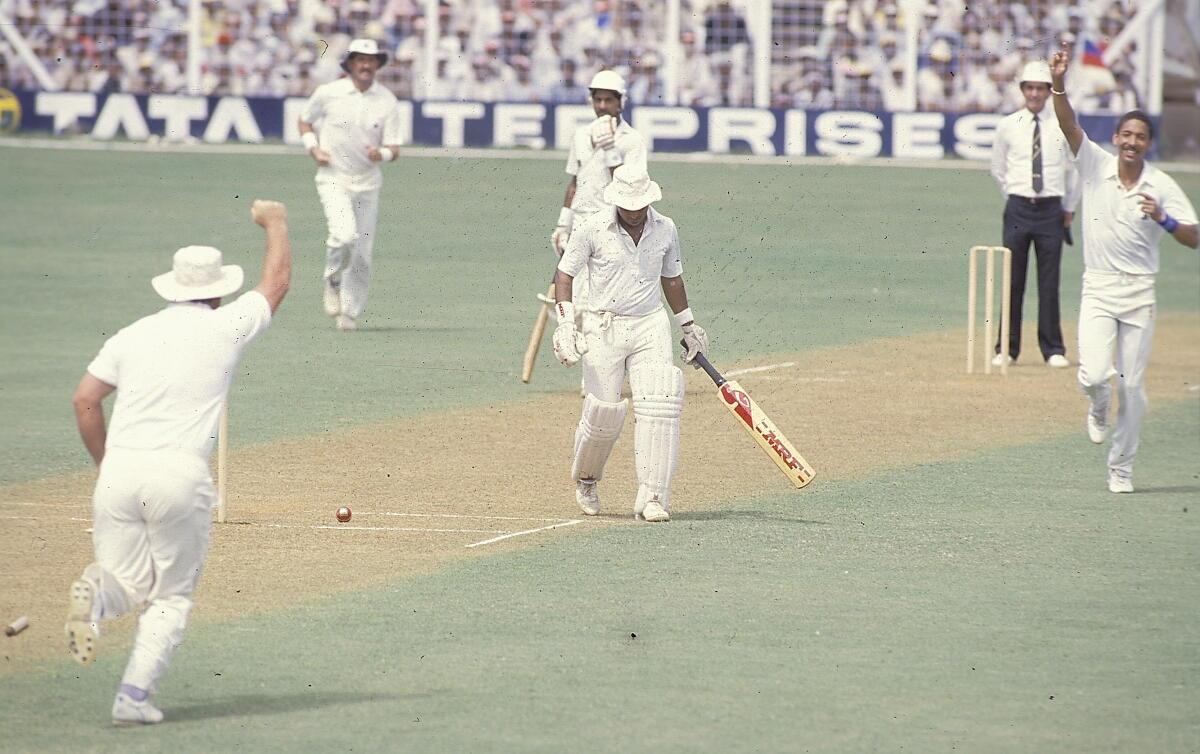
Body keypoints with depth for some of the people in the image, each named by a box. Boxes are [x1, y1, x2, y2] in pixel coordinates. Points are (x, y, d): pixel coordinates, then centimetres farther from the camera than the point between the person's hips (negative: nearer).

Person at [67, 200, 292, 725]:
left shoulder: (134, 335, 13)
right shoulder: (225, 328, 5)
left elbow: (85, 400, 8)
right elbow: (277, 282, 20)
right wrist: (275, 223, 36)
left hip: (119, 472, 3)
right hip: (181, 474, -3)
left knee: (133, 584, 14)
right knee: (172, 597, 10)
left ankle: (99, 592, -22)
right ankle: (134, 696, -6)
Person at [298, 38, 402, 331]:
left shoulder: (387, 101, -2)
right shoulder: (328, 93, -5)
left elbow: (394, 148, -3)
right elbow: (305, 121, 12)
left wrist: (382, 153, -26)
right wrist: (313, 148, -5)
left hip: (368, 182, 2)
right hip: (333, 178, -2)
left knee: (362, 254, 4)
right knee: (345, 235, -25)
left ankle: (350, 313, 20)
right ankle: (333, 280, 5)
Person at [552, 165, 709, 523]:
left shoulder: (665, 229, 5)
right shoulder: (593, 229, -6)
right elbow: (565, 275, -1)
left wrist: (689, 326, 25)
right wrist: (566, 323, -13)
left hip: (651, 326, 2)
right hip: (603, 328, -2)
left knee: (657, 408, -13)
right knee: (603, 412, -3)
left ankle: (652, 499, -13)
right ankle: (585, 479, 28)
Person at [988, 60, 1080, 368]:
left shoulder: (1062, 127, 2)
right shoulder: (1008, 126, 4)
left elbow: (1073, 169, 12)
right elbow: (998, 169, 15)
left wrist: (1069, 208, 13)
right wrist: (1015, 199, 12)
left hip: (1052, 209, 0)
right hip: (1018, 208, 0)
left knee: (1050, 282, 1)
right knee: (1012, 280, 1)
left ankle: (1053, 350, 6)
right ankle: (1006, 349, 6)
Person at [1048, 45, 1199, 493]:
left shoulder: (1162, 186, 0)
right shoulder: (1095, 165, 1)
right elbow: (1069, 125, -13)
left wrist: (1163, 219, -20)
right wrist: (1058, 84, -27)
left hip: (1139, 293, 0)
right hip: (1097, 289, 0)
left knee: (1132, 385, 1)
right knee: (1094, 376, -16)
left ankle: (1121, 468, 15)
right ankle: (1098, 410, 22)